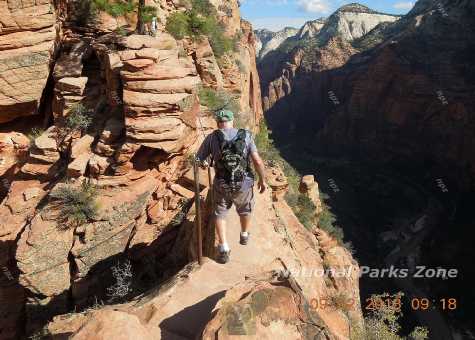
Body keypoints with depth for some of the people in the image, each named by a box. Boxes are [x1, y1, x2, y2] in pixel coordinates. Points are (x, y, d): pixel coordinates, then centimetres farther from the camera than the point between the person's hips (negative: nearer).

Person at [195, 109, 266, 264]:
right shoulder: (246, 136, -6)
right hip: (244, 184, 1)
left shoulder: (212, 137, -7)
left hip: (221, 185, -1)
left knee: (220, 213, 21)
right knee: (245, 209, 28)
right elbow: (258, 161, -11)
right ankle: (244, 236, 51)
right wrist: (262, 180, 3)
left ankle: (223, 249, 16)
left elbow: (198, 158, 3)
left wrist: (203, 164, 27)